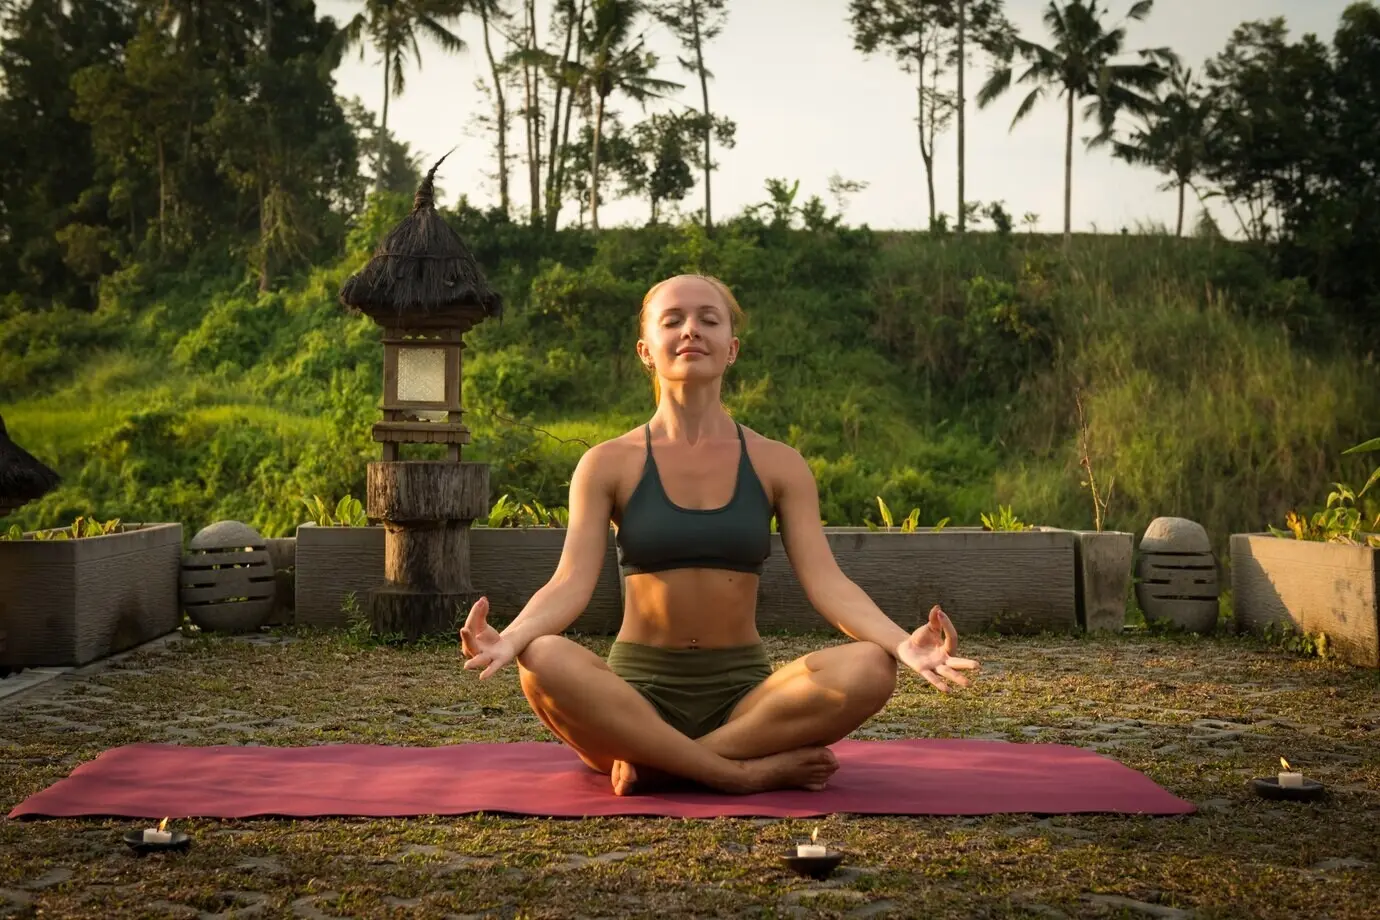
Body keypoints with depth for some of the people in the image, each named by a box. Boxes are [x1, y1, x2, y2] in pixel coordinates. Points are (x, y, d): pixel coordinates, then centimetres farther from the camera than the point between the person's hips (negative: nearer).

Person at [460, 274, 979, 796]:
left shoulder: (778, 465, 5)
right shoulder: (609, 464, 2)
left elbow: (825, 581, -5)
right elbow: (571, 582, -9)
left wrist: (902, 643, -25)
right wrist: (509, 638, -31)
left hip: (744, 694, 2)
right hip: (638, 692, -1)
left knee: (868, 669, -27)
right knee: (544, 662, -34)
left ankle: (657, 762, -19)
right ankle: (750, 770, -23)